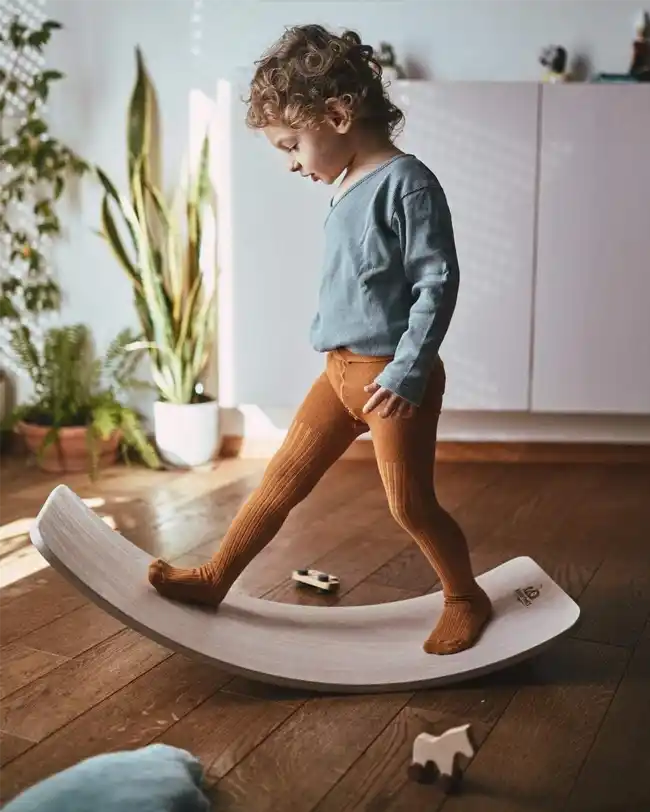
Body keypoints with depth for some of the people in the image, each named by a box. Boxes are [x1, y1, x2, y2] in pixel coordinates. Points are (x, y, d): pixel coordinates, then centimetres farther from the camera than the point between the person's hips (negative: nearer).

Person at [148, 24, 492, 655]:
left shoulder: (407, 182, -13)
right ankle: (214, 579, 23)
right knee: (282, 477, 11)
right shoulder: (347, 190, 12)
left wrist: (407, 371, -20)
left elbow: (438, 282, -17)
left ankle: (466, 599, 26)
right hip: (340, 371, 8)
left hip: (393, 377, -8)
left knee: (411, 504, 3)